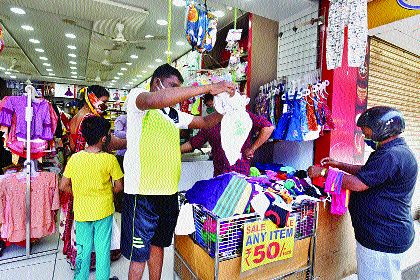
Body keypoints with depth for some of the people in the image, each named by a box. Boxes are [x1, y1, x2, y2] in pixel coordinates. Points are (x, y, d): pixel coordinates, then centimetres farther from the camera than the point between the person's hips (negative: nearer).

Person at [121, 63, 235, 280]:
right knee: (139, 255, 7)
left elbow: (205, 122, 19)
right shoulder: (136, 97, -6)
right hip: (142, 195, -6)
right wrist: (208, 88, -30)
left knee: (157, 245, 22)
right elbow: (155, 100, -30)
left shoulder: (175, 115, 14)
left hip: (169, 193, 7)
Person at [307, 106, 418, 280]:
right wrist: (339, 165, 9)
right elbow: (366, 172, 20)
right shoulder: (396, 152, 12)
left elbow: (357, 184, -28)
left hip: (383, 240, -11)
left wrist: (323, 171, -19)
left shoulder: (392, 156, -25)